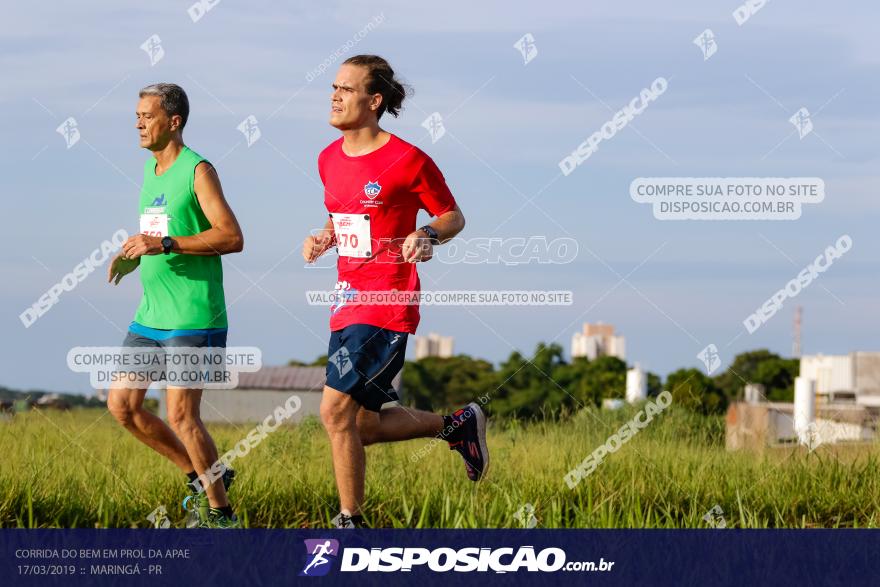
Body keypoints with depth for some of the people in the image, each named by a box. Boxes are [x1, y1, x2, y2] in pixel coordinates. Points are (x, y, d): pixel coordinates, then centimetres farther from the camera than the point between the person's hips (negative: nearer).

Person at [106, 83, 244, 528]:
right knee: (122, 404, 4)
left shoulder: (197, 171, -10)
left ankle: (220, 512, 6)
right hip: (150, 314, 9)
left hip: (192, 318, -9)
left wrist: (164, 244, -24)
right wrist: (131, 257, 6)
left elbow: (232, 237, -19)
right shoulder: (152, 168, 15)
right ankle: (201, 478, 18)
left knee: (181, 416, -8)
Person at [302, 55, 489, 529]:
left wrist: (427, 236, -20)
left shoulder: (407, 161, -10)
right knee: (363, 426, 11)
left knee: (336, 411, -15)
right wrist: (323, 240, 4)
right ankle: (457, 425, 33)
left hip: (387, 306, -8)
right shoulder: (329, 159, 10)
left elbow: (453, 216, 0)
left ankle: (350, 522, -2)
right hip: (347, 301, 8)